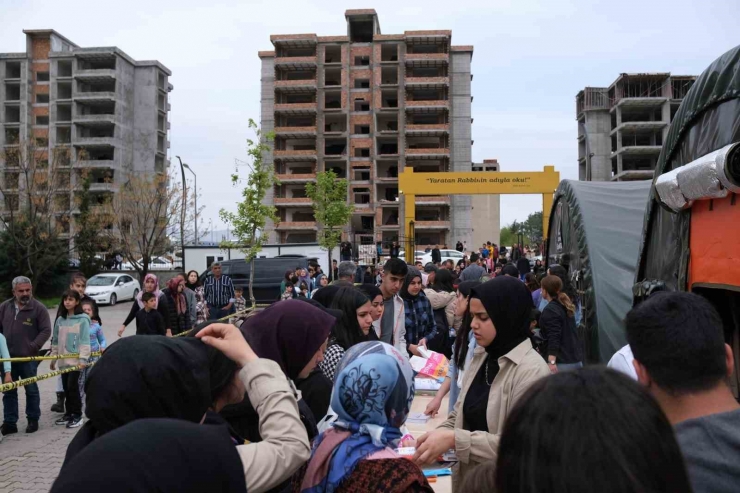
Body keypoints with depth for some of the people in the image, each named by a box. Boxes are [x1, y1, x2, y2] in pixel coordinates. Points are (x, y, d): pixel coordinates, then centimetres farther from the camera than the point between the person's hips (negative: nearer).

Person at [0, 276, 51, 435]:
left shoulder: (39, 308, -7)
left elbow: (46, 331, -8)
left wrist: (33, 347, -16)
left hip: (28, 358, -4)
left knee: (31, 390, 8)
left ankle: (33, 420, 20)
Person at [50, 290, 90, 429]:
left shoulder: (83, 320, -8)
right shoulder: (60, 320, 9)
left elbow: (85, 341, -11)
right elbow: (55, 341, 16)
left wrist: (83, 359, -17)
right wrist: (53, 358, 14)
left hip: (76, 360, -5)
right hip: (63, 360, 5)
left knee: (72, 387, -5)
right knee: (66, 388, 10)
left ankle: (77, 415, 5)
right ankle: (68, 414, 22)